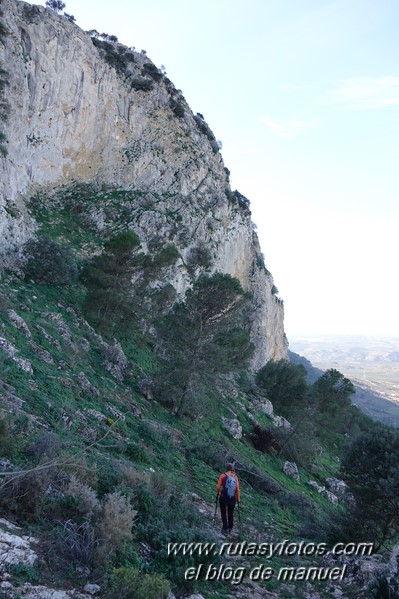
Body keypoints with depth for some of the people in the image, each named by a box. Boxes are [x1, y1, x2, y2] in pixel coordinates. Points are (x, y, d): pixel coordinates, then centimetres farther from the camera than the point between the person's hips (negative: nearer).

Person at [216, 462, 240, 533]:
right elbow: (237, 489, -7)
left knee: (223, 513, 16)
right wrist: (238, 499, 4)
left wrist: (217, 494, 11)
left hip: (223, 498, -2)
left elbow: (218, 487, -9)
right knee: (230, 513, 23)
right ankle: (230, 528, 35)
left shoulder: (222, 476, -11)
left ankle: (225, 529, 13)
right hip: (232, 499, 3)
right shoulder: (235, 477, -5)